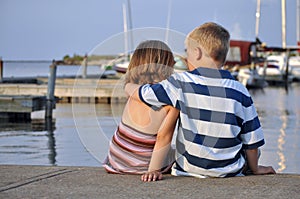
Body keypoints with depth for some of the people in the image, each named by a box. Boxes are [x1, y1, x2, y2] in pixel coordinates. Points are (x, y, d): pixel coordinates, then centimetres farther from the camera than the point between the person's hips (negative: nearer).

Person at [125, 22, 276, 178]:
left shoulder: (181, 83, -11)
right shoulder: (240, 92, -7)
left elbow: (137, 93, -3)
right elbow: (252, 141, -1)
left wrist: (129, 86, 22)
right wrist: (255, 169, 18)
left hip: (189, 171, -1)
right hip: (229, 173, 2)